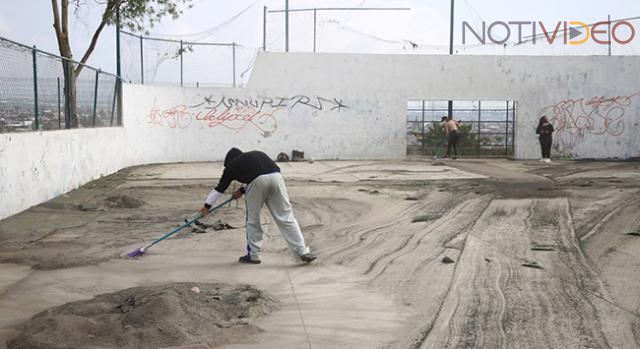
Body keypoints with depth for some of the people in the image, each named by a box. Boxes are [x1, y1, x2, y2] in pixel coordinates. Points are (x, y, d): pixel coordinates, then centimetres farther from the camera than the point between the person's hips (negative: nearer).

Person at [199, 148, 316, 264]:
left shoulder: (232, 165, 26)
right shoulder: (256, 154, 38)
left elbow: (220, 188, 35)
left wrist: (207, 205, 47)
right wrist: (242, 190, 49)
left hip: (257, 181, -3)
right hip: (275, 176, 4)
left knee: (253, 219, 15)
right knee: (286, 217, 6)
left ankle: (253, 255, 22)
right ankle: (303, 252, 2)